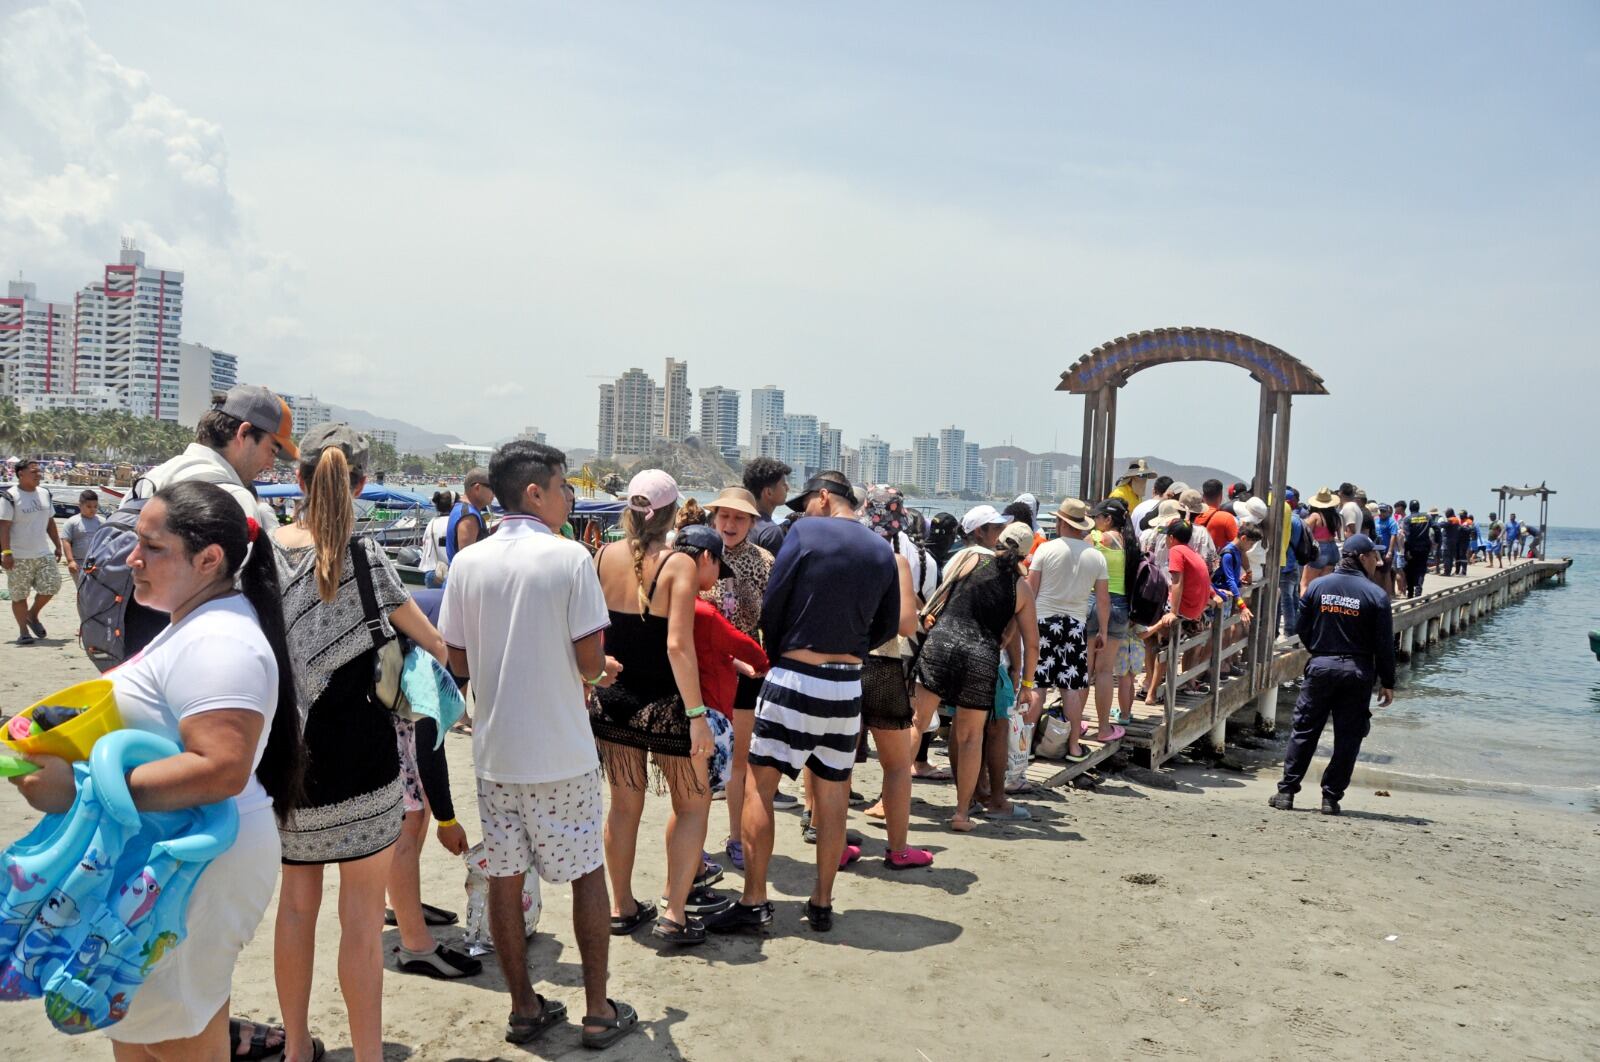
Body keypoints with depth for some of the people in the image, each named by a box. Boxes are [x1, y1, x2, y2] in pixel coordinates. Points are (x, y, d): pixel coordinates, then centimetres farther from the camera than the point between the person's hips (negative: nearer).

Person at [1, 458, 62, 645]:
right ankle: (23, 631, 12)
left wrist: (57, 546, 15)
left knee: (52, 585, -4)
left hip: (44, 554, 5)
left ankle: (33, 615, 20)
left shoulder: (44, 494, 11)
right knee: (19, 596, 2)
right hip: (19, 557, -5)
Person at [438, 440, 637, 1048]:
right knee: (587, 874, 10)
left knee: (504, 878, 12)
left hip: (494, 751, 4)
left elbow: (459, 663, 6)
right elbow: (589, 660, -15)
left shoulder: (467, 564, 1)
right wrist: (601, 669, 8)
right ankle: (598, 1011, 18)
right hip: (561, 752, -4)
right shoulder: (569, 557, -12)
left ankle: (524, 1008, 23)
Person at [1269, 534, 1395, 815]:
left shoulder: (1317, 587, 2)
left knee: (1304, 731, 8)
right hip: (1357, 672, -2)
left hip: (1319, 666, 2)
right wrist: (1387, 683, 2)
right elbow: (1384, 644, -5)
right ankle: (1331, 797, 8)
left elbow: (1303, 630, 6)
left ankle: (1286, 791, 7)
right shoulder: (1376, 595, -6)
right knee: (1347, 737, 7)